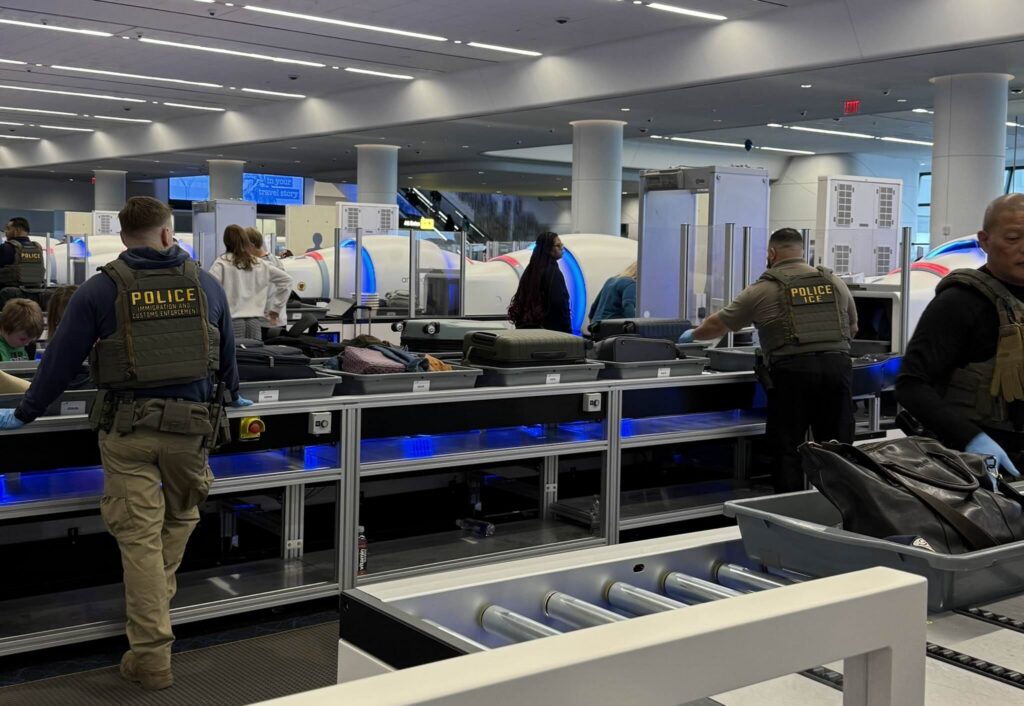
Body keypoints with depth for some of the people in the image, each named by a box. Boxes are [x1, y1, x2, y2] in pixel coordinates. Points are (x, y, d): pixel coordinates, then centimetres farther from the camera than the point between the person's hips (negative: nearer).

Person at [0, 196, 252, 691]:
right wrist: (230, 396, 39)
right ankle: (153, 613, 27)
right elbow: (227, 353, 19)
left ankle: (151, 656, 5)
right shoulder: (205, 285, 6)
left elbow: (62, 359, 1)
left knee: (140, 538, 2)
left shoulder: (102, 289, -2)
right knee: (179, 520, 22)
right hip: (192, 422, 2)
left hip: (126, 426, -1)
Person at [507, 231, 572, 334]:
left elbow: (519, 300, 15)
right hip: (551, 329, -8)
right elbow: (561, 305, -16)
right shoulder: (553, 273, -12)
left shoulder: (531, 270, 12)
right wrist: (567, 332, -13)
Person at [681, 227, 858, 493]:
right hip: (837, 365, 3)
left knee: (787, 449, 4)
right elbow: (852, 329, 27)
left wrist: (693, 334, 35)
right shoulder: (834, 283, 16)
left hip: (792, 371, -3)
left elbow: (717, 325, 16)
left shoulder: (763, 289, 7)